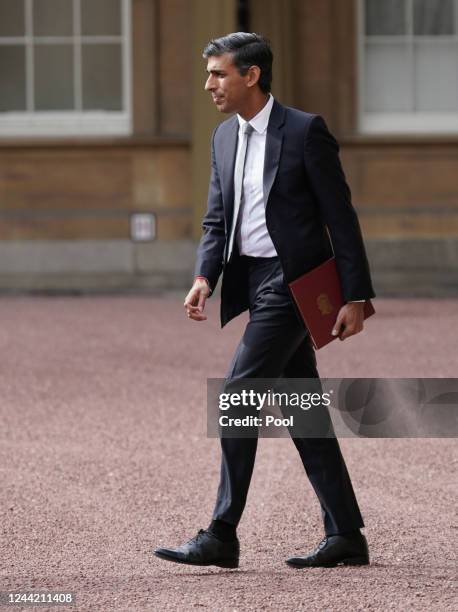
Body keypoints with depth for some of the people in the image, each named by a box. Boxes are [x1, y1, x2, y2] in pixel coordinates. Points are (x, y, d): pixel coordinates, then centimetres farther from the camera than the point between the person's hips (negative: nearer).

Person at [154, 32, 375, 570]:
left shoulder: (304, 131, -10)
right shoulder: (225, 137, 12)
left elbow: (340, 218, -9)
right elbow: (217, 219, 14)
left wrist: (355, 297, -11)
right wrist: (204, 278, -4)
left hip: (291, 283, -8)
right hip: (253, 280, 8)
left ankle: (221, 536, -10)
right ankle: (345, 536, 14)